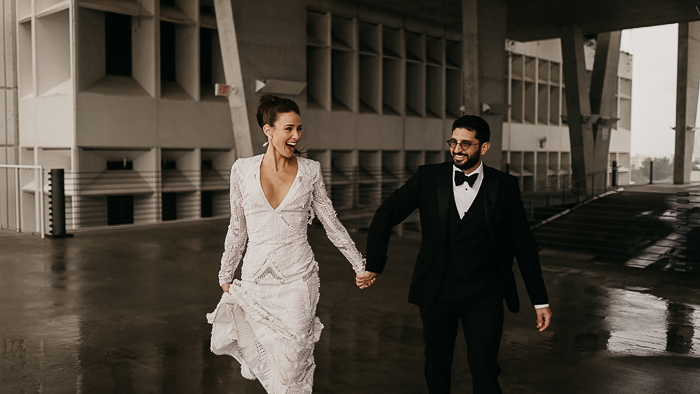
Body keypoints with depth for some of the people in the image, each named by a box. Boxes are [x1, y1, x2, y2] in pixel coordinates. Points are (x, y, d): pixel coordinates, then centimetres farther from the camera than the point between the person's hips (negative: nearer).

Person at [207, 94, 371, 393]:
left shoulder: (310, 171, -1)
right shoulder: (243, 169, 0)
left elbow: (331, 223, 6)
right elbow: (238, 227, 9)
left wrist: (360, 264, 8)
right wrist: (226, 275, 14)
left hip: (297, 279, -1)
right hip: (255, 279, 1)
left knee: (291, 364, 1)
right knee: (266, 359, 8)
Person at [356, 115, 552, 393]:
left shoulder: (505, 186, -2)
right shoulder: (428, 177, -1)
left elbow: (523, 245, 3)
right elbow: (385, 215, 5)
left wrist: (540, 300, 4)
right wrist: (374, 265, 2)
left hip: (485, 295, -1)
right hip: (436, 292, 2)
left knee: (484, 370, -10)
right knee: (437, 366, 16)